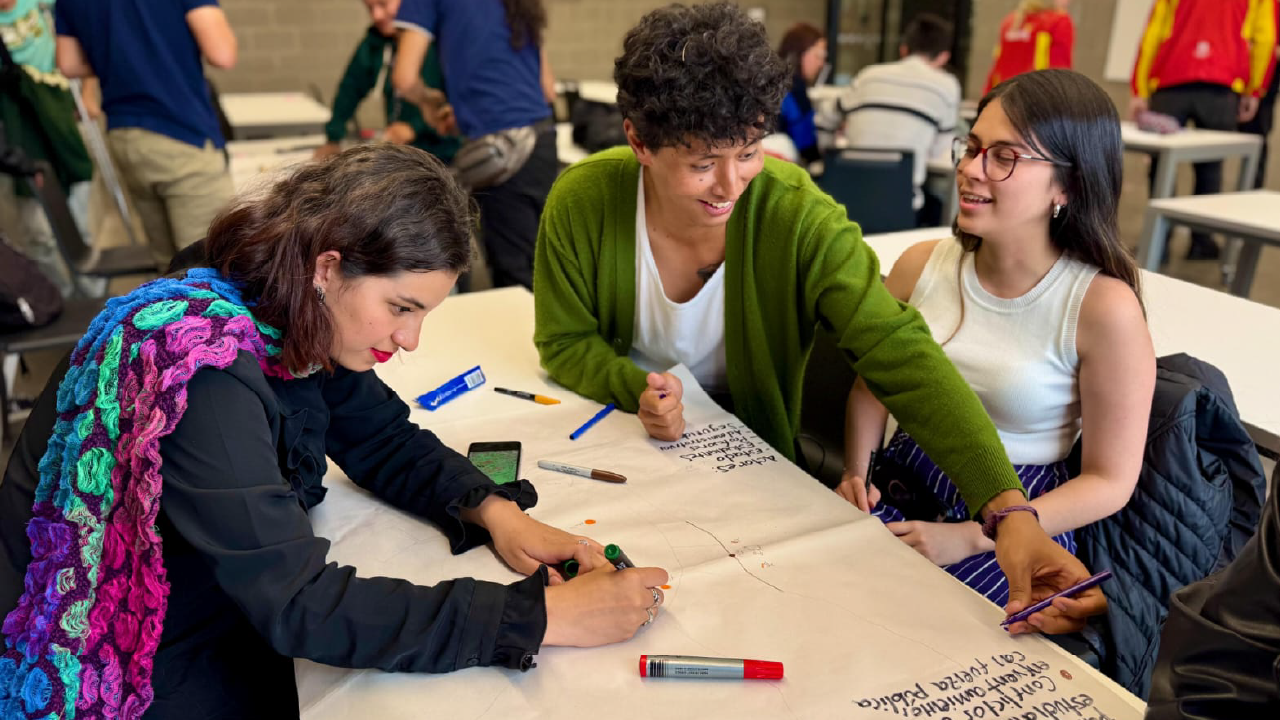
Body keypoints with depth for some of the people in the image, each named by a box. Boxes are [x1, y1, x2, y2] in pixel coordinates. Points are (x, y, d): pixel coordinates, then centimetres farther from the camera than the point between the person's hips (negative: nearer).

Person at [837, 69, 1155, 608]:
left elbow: (1109, 481, -9)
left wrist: (967, 539, -16)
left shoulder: (1103, 306, -14)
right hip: (899, 488, 4)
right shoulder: (922, 266, -1)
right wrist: (855, 474, -4)